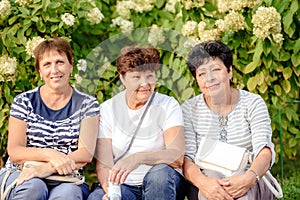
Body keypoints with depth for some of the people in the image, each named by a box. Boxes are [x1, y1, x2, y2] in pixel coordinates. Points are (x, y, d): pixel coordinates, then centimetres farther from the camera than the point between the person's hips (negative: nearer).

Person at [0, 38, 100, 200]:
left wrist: (47, 169, -23)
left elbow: (86, 154, -6)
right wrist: (50, 154, -21)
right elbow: (14, 152, -2)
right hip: (19, 175, 1)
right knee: (33, 187, -35)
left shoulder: (87, 104, 7)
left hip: (66, 180, -1)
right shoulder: (24, 102, 8)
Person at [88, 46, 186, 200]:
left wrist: (138, 158, -36)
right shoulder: (107, 110, 3)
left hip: (163, 185, 1)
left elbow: (177, 157, -18)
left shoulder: (168, 106, -2)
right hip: (122, 186, 0)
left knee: (160, 172, -34)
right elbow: (103, 165, -6)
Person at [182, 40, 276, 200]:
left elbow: (265, 151, -11)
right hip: (204, 185, 1)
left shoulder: (253, 104, 2)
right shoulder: (189, 109, 4)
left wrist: (249, 178, -34)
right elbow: (186, 158, -7)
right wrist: (202, 181, -31)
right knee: (211, 175, -34)